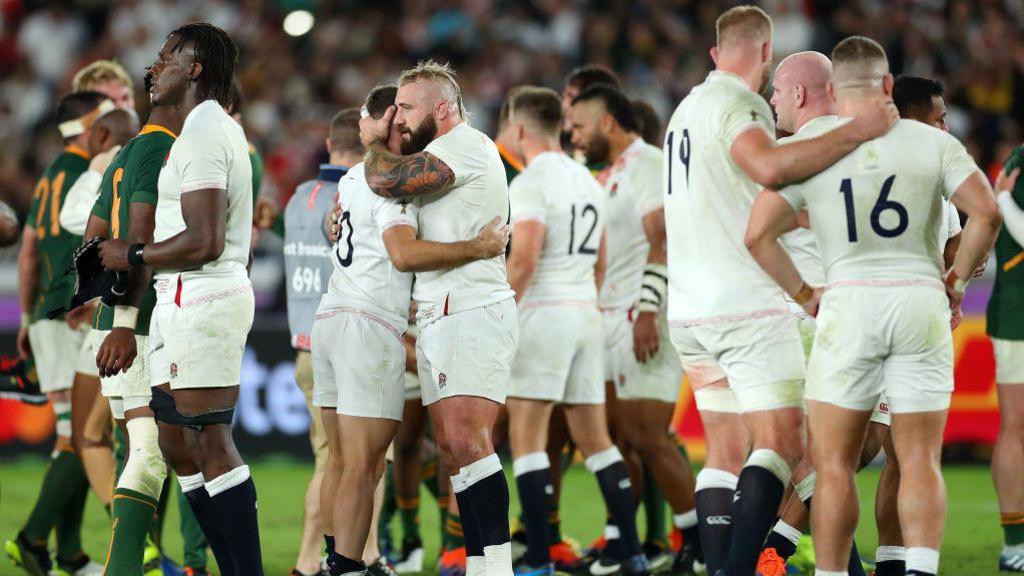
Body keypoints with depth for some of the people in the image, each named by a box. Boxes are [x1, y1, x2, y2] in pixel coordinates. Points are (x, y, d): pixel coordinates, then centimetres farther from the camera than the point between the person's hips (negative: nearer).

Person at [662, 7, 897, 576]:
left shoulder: (688, 108, 19)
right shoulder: (738, 105, -10)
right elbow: (768, 166, -31)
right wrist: (858, 130, -28)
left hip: (691, 309, 9)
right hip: (748, 305, -9)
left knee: (726, 451, 9)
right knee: (782, 442, -8)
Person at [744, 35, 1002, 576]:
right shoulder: (932, 143, 2)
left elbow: (758, 234, -6)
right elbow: (987, 212, -8)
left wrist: (803, 295, 6)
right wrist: (958, 277, 6)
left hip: (848, 306, -1)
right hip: (922, 304, 1)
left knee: (834, 463, 6)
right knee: (920, 461, 4)